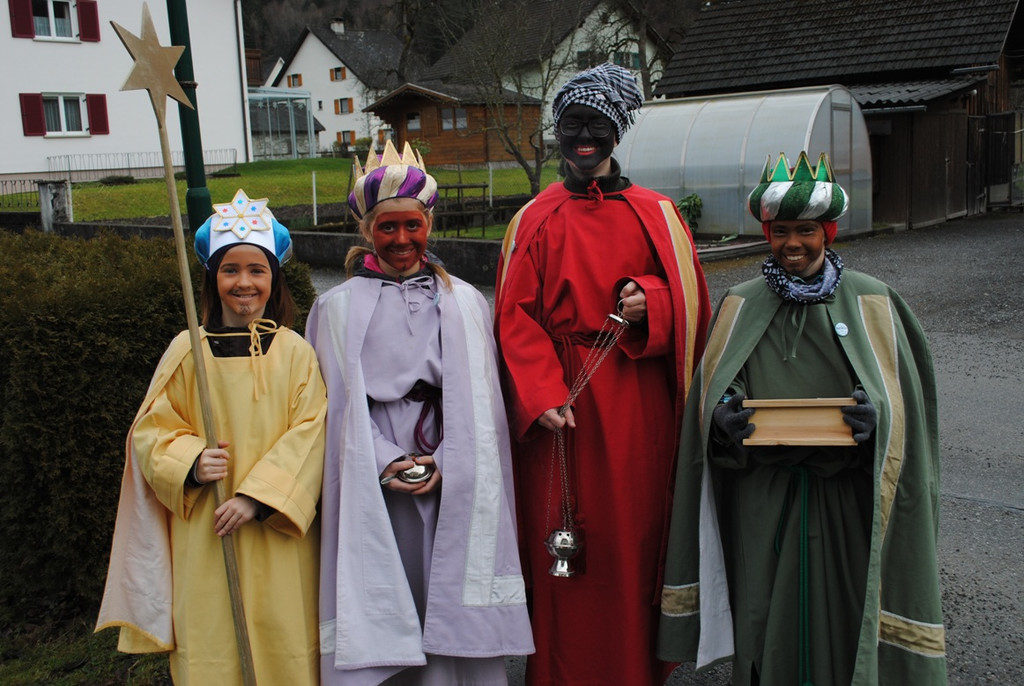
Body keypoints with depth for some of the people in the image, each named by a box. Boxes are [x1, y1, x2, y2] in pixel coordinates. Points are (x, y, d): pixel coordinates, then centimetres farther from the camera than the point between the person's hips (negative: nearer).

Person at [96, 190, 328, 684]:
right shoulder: (187, 350, 2)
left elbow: (309, 435, -4)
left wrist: (257, 497, -14)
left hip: (277, 537, 0)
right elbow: (151, 430, 6)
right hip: (204, 538, 0)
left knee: (283, 646, 4)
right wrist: (191, 463, -14)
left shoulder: (295, 352, 1)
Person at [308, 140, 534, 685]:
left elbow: (476, 402, 4)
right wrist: (385, 462, -11)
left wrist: (444, 465, -10)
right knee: (378, 610, 1)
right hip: (372, 491, -1)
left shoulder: (465, 303, 9)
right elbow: (340, 403, 2)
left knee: (450, 610, 3)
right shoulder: (338, 308, 6)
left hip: (451, 487, 1)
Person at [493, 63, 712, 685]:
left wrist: (649, 303, -14)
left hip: (640, 405, 1)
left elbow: (693, 300, 8)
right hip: (564, 402, -1)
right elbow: (515, 316, -3)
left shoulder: (655, 214, 6)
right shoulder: (537, 220, 3)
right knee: (565, 537, 4)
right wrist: (543, 396, -15)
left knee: (638, 528, 8)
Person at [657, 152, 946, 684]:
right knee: (766, 620, 7)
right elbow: (711, 395, 7)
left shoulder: (871, 303, 2)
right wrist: (725, 416, -14)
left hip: (845, 498, -1)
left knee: (842, 616, 5)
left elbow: (902, 398, 2)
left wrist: (877, 416, -19)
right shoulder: (741, 306, 6)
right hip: (763, 499, 1)